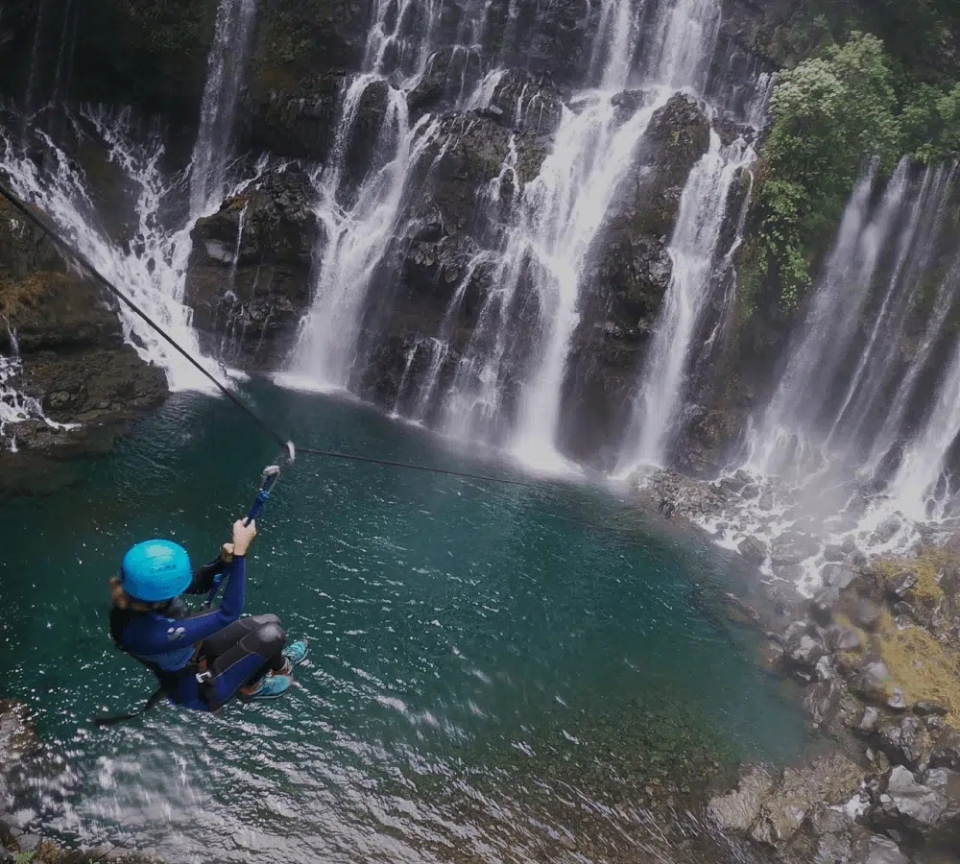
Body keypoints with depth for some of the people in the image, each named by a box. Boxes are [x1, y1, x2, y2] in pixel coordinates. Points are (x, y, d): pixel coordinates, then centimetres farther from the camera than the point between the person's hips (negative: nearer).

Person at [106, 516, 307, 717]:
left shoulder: (135, 591, -20)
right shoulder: (153, 633, -41)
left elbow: (198, 583, -6)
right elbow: (227, 614, -38)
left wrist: (226, 560, -27)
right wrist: (239, 552, -39)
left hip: (193, 653, 7)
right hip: (197, 690, -7)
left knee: (269, 622, 6)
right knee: (272, 634, -14)